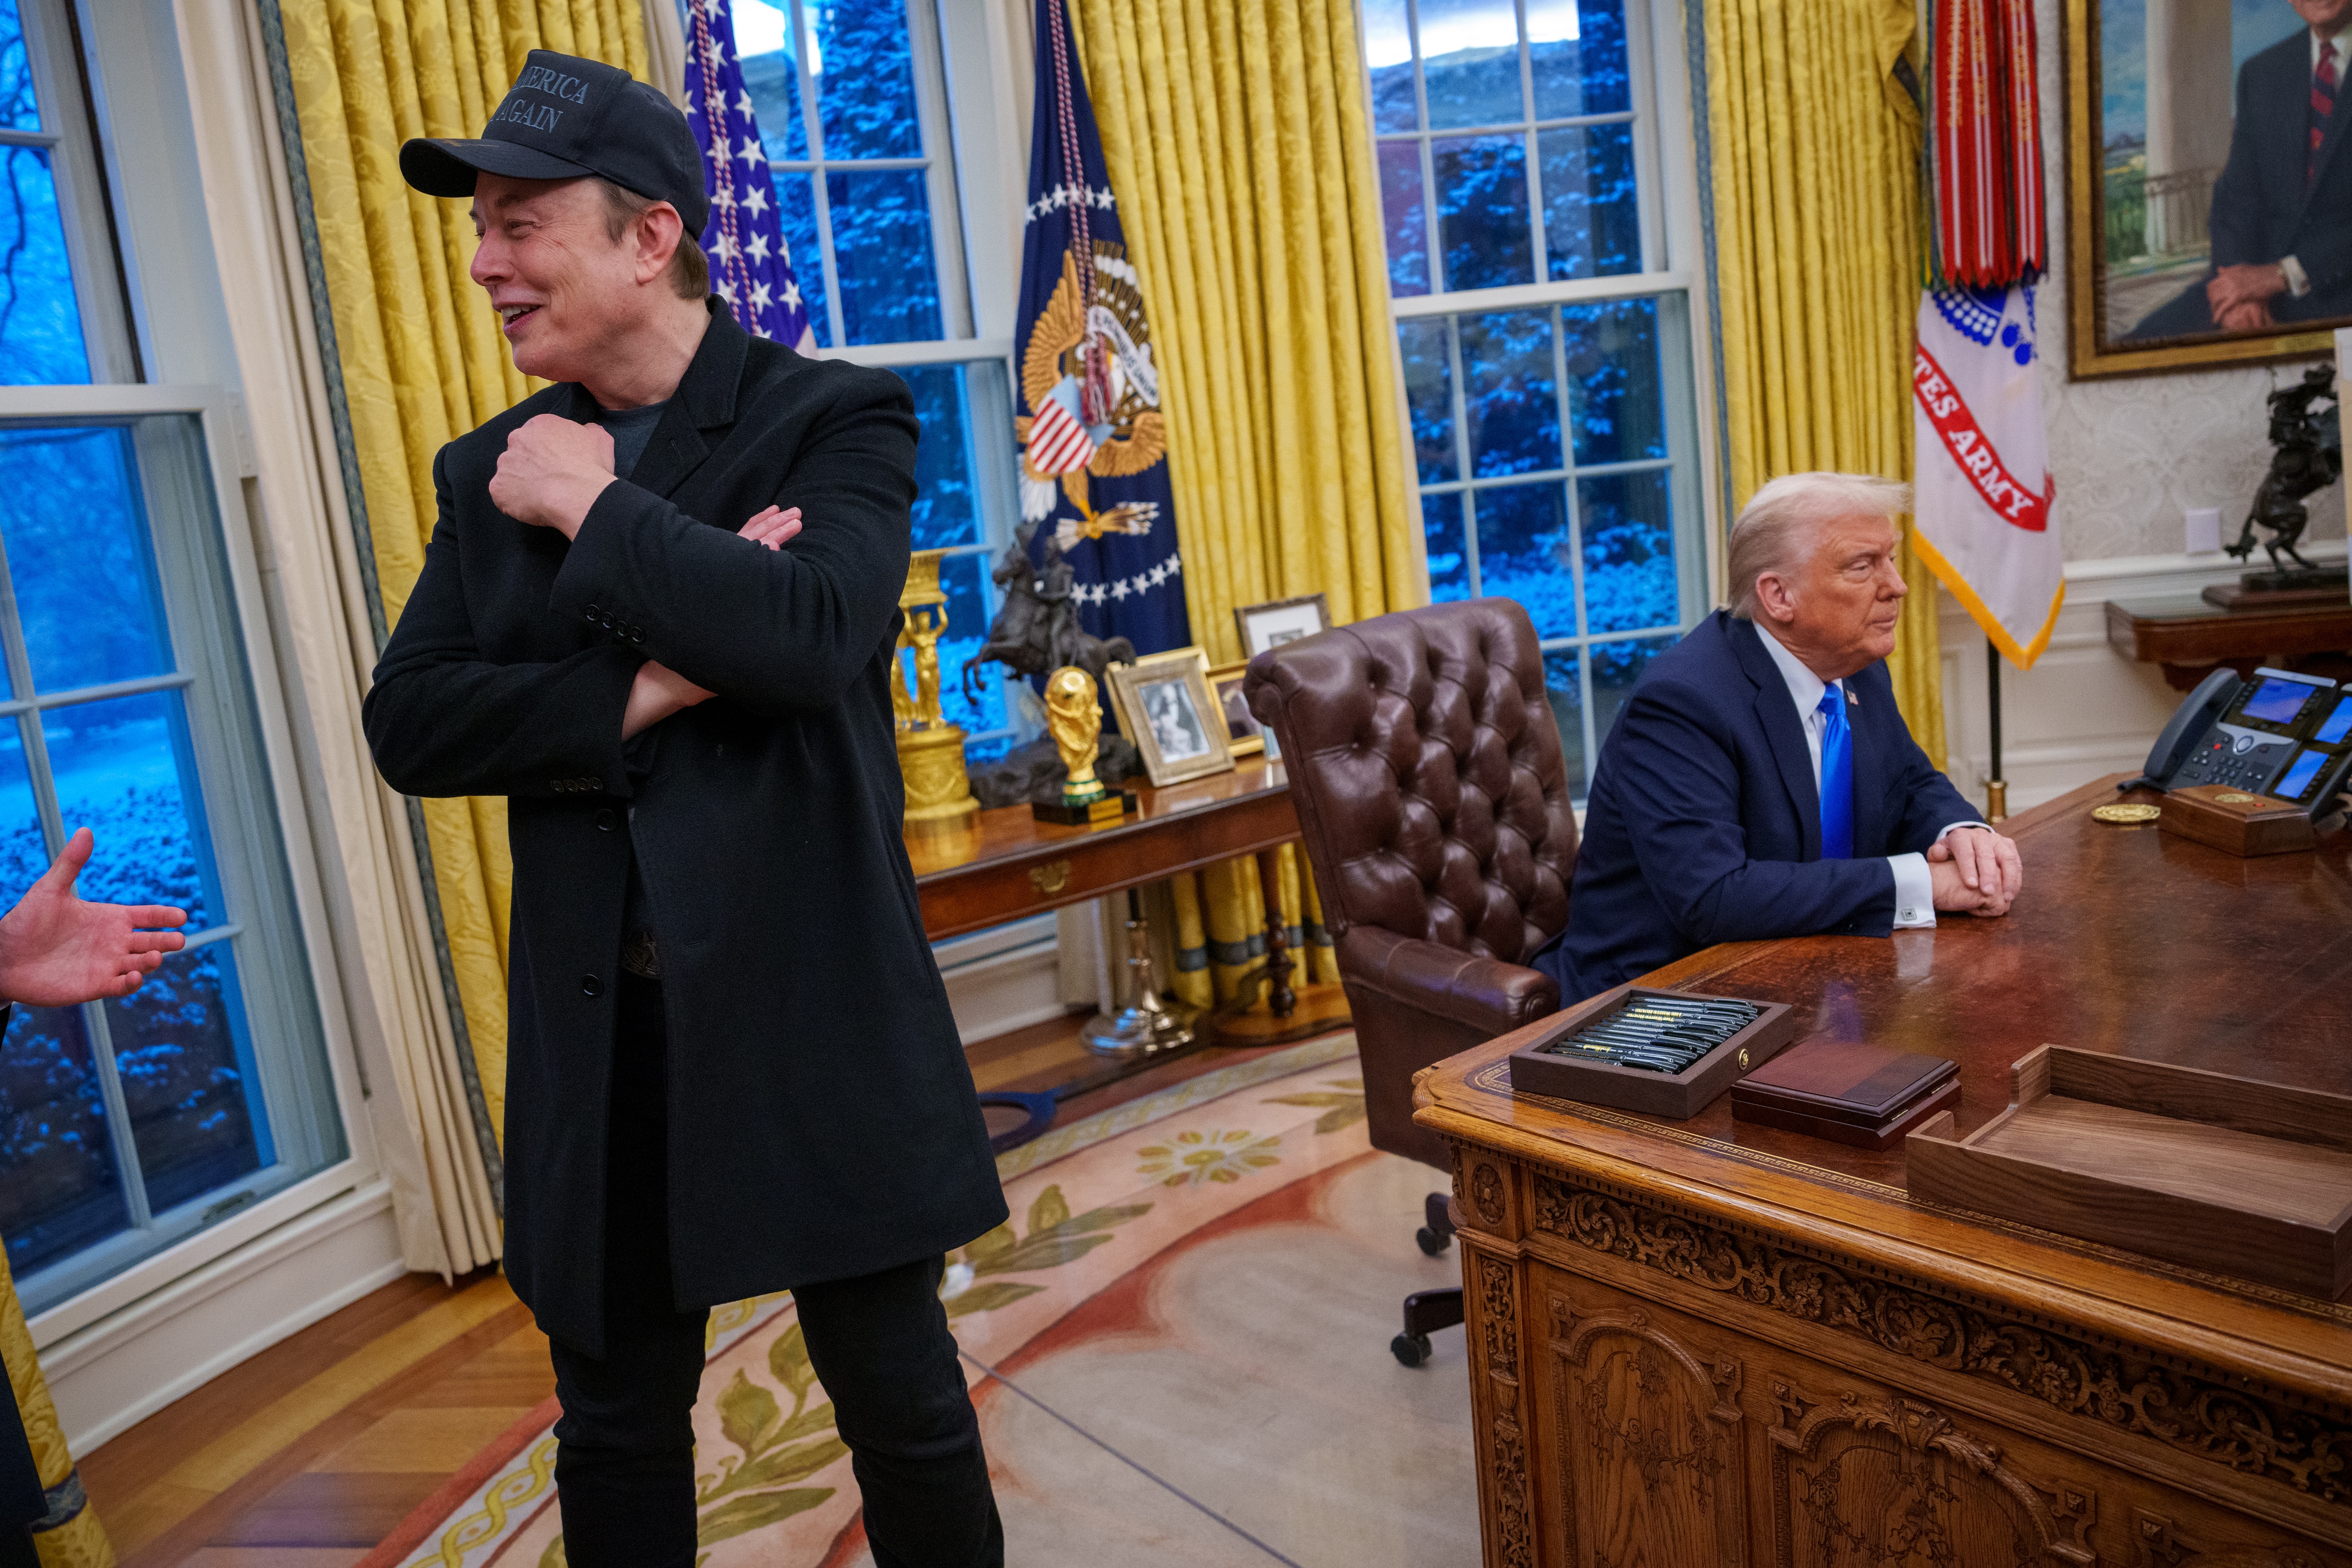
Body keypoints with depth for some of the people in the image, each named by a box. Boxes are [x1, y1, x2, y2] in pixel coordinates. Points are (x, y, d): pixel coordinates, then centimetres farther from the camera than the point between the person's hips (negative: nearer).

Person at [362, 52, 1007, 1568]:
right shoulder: (495, 472, 8)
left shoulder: (836, 419, -5)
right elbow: (409, 723, -1)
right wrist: (649, 692, -14)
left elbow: (813, 635, -23)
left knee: (902, 1399, 12)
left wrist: (593, 505, -14)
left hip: (814, 1006, -4)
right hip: (598, 1031, 4)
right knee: (617, 1426, 19)